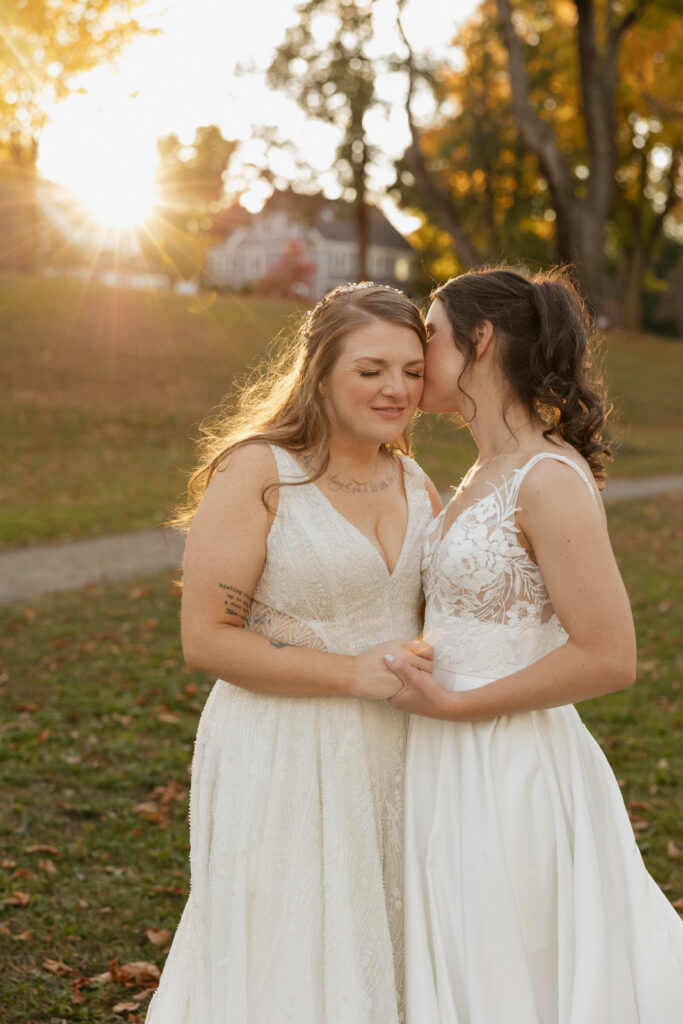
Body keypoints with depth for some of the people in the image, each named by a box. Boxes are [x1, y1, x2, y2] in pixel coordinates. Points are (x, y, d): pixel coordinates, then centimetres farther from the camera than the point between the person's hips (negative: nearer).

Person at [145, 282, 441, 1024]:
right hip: (284, 761, -6)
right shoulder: (256, 474, -13)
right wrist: (354, 672, -20)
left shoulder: (414, 483, 7)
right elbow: (205, 639, -17)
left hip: (391, 760, 6)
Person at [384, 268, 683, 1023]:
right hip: (454, 766, 9)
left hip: (511, 778, -9)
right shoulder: (487, 474, 9)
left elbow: (608, 658, -22)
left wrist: (455, 705, -18)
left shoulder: (551, 480, -19)